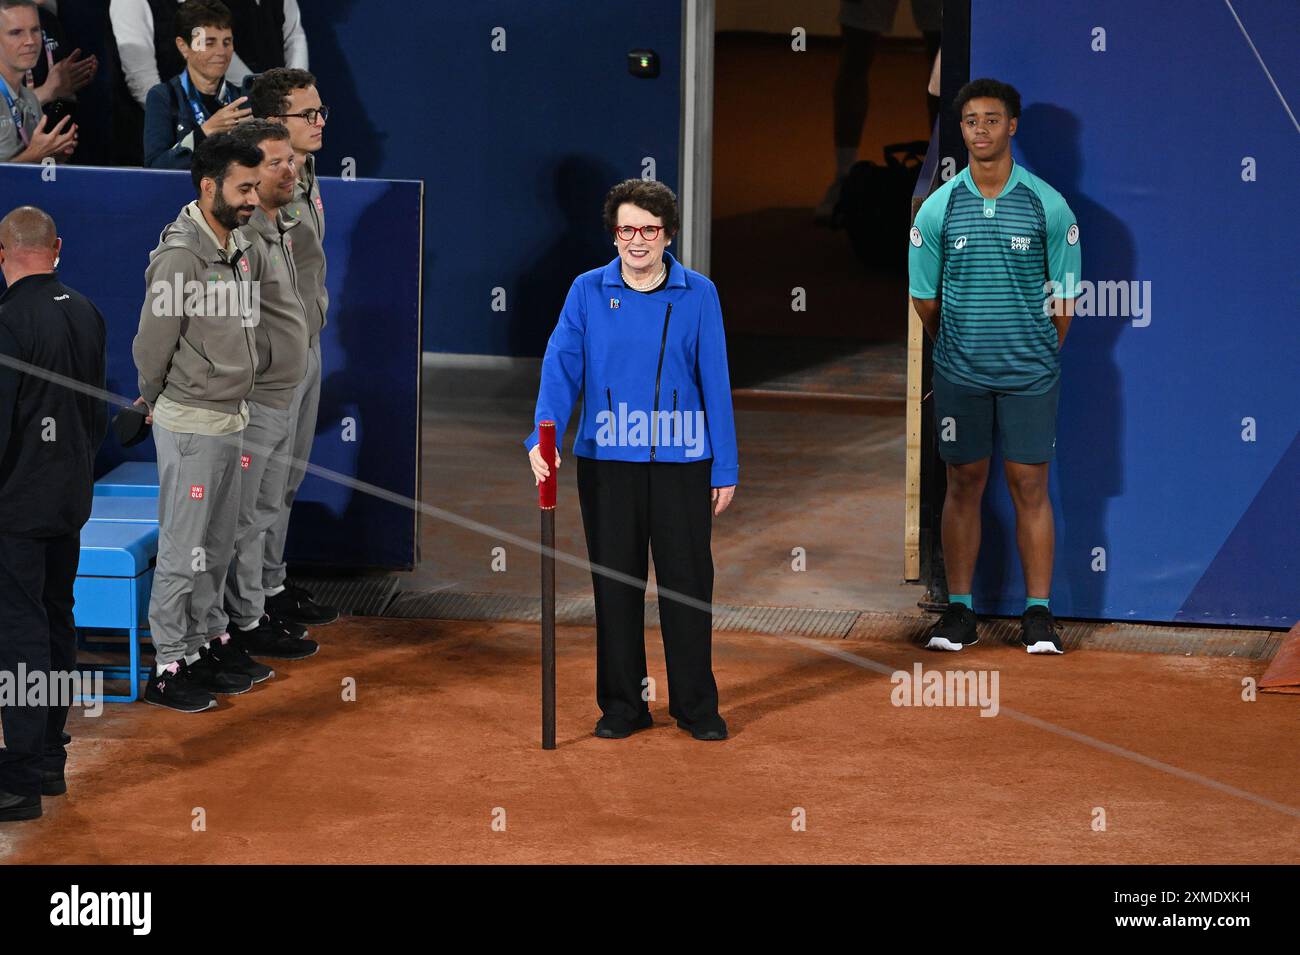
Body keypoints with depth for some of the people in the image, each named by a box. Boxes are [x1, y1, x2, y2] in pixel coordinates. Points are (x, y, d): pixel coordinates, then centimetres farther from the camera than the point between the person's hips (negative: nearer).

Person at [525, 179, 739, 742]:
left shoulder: (698, 294, 0)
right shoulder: (588, 292, 0)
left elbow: (715, 383, 1)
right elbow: (561, 367, -7)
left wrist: (725, 469, 0)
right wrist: (543, 437, -23)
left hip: (681, 462, -1)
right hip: (606, 460, 1)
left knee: (687, 583, 5)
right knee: (615, 583, 8)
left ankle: (696, 705, 16)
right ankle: (622, 705, 19)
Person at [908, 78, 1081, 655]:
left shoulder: (1047, 205, -2)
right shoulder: (938, 208, 1)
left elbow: (1064, 295, 5)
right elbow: (924, 295, 10)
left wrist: (1039, 356, 8)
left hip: (1030, 373, -1)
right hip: (959, 372, 1)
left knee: (1030, 487, 0)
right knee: (964, 484, 5)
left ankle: (1039, 613, 5)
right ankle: (959, 610, 11)